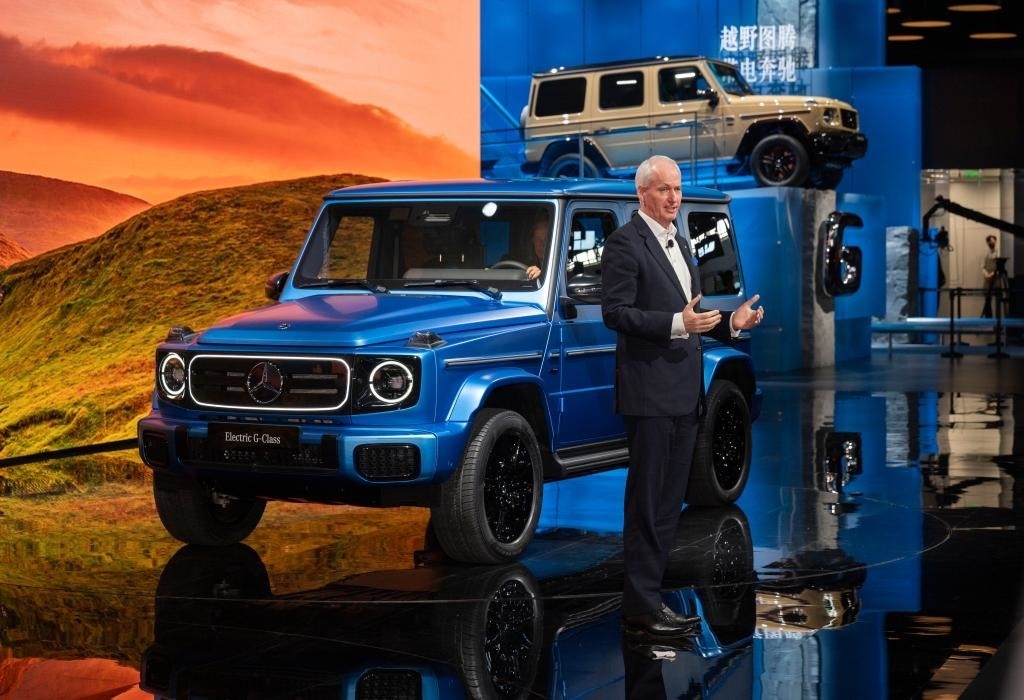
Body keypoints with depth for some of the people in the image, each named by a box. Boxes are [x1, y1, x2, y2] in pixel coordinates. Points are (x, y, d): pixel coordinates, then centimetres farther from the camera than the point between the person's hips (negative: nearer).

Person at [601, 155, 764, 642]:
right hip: (648, 392, -9)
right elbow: (616, 313, -17)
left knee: (668, 504, 11)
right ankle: (640, 610, -1)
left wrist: (731, 322, 7)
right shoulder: (625, 242, -9)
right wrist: (679, 323, -25)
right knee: (646, 504, -5)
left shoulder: (680, 243, 18)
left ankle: (650, 598, 18)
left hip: (684, 393, 9)